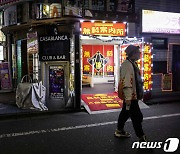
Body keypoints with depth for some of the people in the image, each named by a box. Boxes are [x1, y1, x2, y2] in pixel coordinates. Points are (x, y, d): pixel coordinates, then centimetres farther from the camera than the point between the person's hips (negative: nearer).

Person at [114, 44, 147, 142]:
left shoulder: (133, 64, 12)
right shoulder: (127, 64, -20)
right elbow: (126, 82, -25)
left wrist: (139, 94, 21)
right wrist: (128, 97, -26)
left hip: (133, 95, 11)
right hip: (130, 96, -11)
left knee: (125, 113, 21)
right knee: (137, 117, -3)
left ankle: (119, 131, 37)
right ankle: (142, 138, 6)